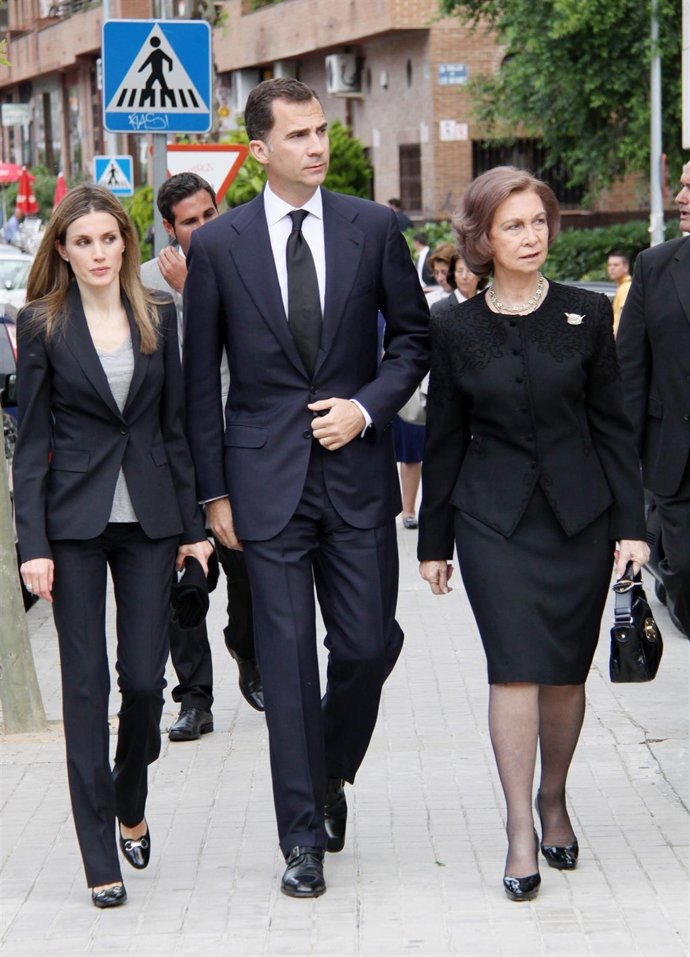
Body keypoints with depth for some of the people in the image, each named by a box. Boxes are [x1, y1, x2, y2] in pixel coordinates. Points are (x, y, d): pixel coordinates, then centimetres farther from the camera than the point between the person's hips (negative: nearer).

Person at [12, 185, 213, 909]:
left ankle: (130, 806, 30)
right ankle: (101, 860, 5)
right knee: (86, 684, -1)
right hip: (75, 520, -2)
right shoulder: (43, 324, 0)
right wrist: (33, 543, -8)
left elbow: (175, 426, 11)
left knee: (145, 679, 1)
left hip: (150, 517, 2)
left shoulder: (158, 318, 7)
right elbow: (32, 440, -2)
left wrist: (193, 524, 7)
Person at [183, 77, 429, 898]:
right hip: (268, 481, -1)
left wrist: (368, 405, -7)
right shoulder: (217, 245, -1)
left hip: (357, 471, 1)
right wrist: (214, 491, 1)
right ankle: (303, 835, 9)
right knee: (286, 660, 0)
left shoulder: (373, 228, 2)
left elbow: (414, 334, 10)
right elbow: (200, 379, 3)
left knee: (368, 644, 2)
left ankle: (331, 775, 31)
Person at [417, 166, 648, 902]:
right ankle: (520, 832, -7)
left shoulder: (587, 315, 2)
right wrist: (434, 540, 8)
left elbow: (612, 424, 4)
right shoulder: (455, 329, 2)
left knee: (566, 672, 7)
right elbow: (443, 440, 7)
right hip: (494, 518, -1)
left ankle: (553, 800, 28)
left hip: (579, 515, 1)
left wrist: (631, 523, -1)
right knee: (516, 668, -10)